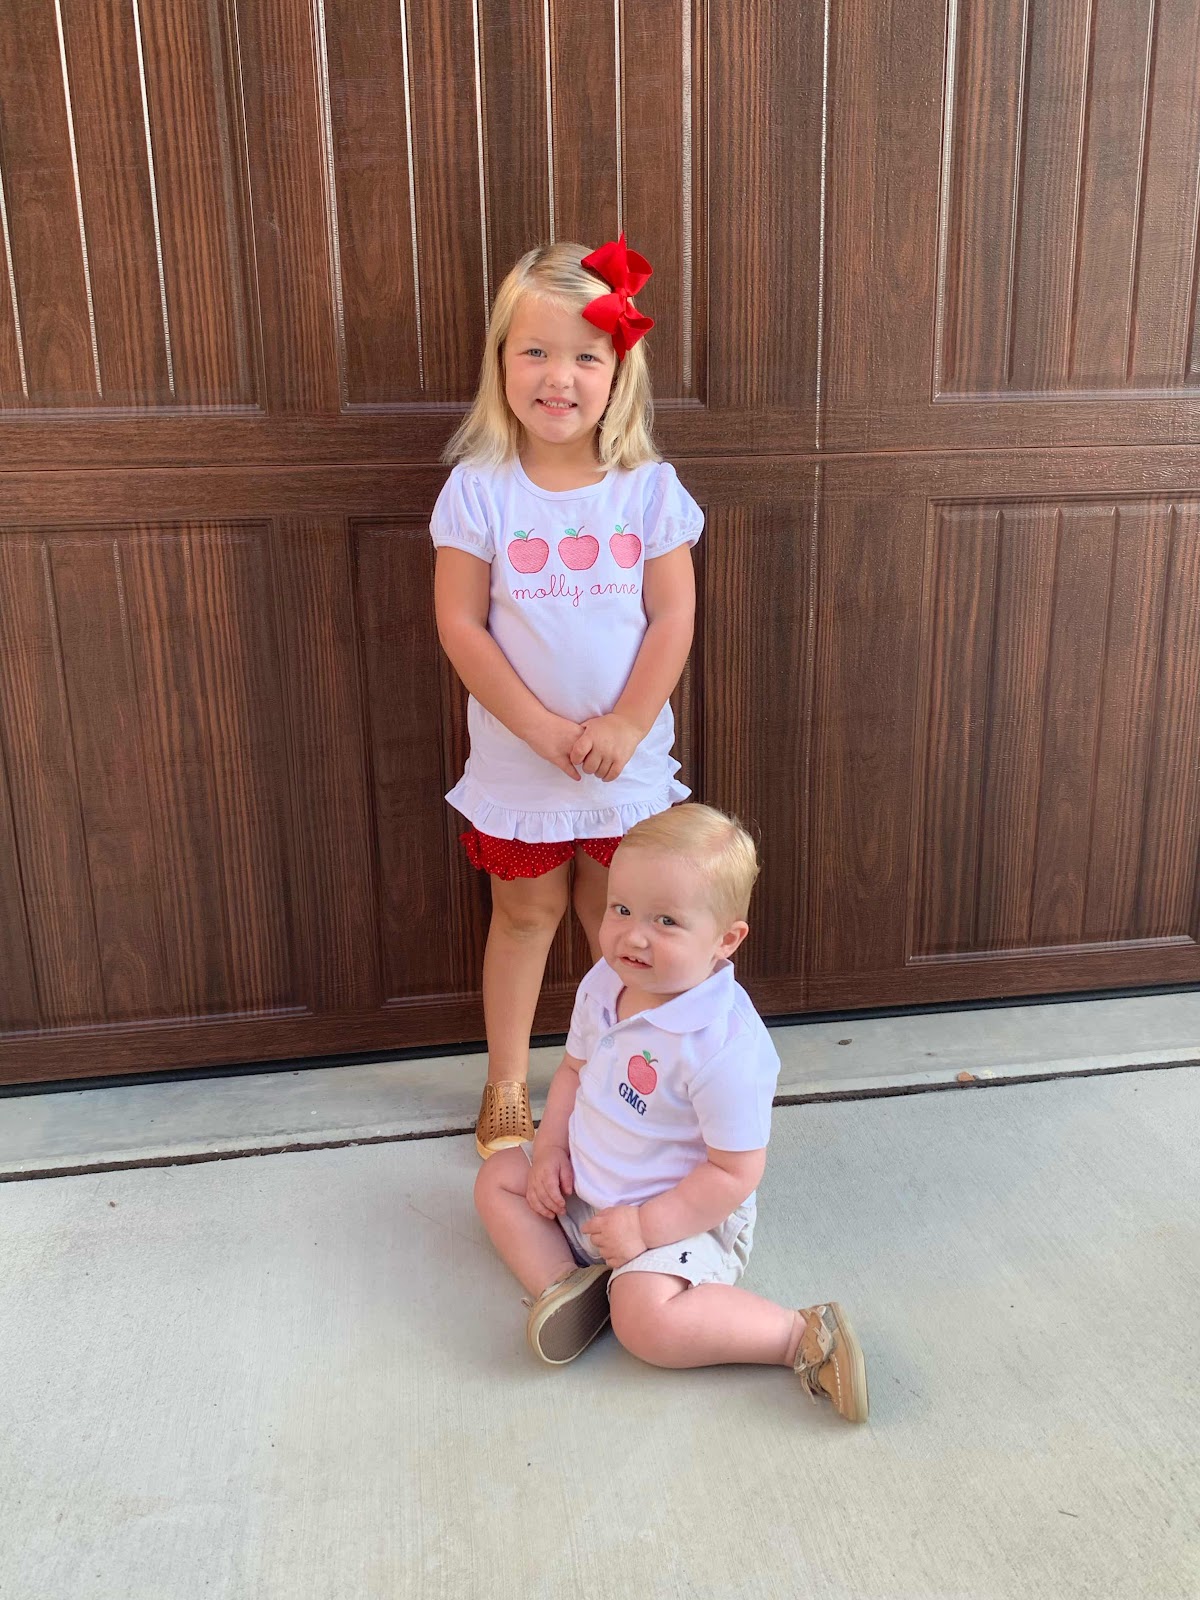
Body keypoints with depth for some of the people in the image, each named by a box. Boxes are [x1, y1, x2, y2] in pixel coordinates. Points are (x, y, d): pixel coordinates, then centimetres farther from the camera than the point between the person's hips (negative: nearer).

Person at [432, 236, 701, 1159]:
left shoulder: (649, 487, -7)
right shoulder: (479, 488, -10)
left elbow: (674, 618, -6)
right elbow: (460, 625, -11)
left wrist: (624, 726, -15)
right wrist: (540, 726, -17)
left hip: (628, 762, 1)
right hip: (517, 762, -1)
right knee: (526, 916, 15)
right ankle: (506, 1087, 33)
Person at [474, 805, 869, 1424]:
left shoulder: (726, 1045, -32)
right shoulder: (602, 985, -7)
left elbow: (735, 1172, -26)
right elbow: (574, 1068, 12)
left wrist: (646, 1226, -26)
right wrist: (551, 1147, -1)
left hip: (684, 1217, -9)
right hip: (586, 1190, 9)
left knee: (646, 1318, -30)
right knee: (499, 1177, 10)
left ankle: (802, 1335, -14)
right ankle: (561, 1283, -7)